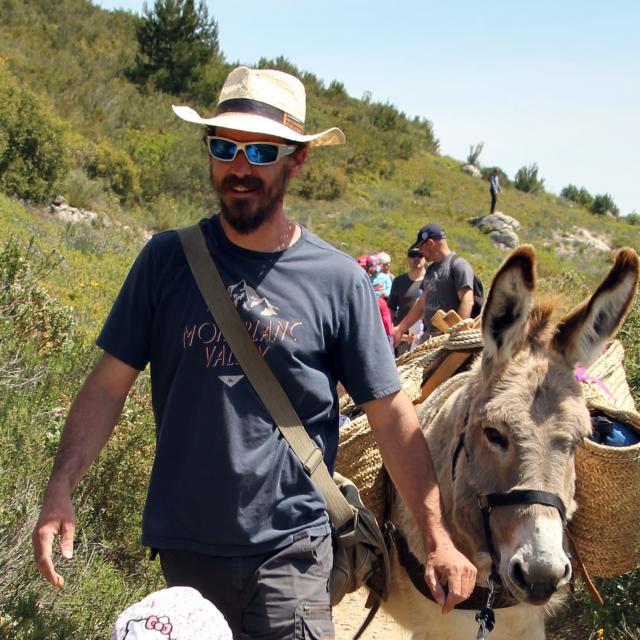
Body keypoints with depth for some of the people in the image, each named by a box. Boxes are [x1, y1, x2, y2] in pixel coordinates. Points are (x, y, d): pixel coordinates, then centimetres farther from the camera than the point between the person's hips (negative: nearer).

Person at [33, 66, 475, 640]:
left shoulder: (338, 279, -4)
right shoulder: (167, 259, -1)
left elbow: (391, 416, -1)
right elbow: (111, 381, 2)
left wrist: (438, 539, -4)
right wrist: (61, 488, -10)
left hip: (289, 547, -2)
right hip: (183, 546, 2)